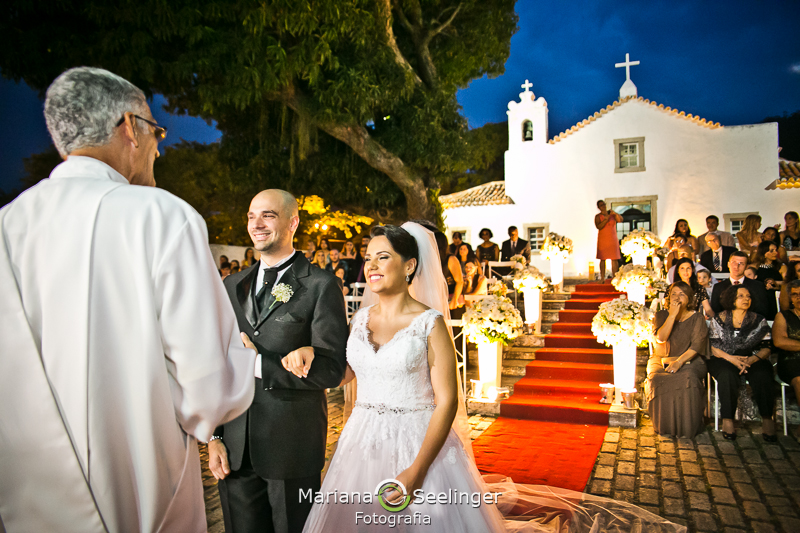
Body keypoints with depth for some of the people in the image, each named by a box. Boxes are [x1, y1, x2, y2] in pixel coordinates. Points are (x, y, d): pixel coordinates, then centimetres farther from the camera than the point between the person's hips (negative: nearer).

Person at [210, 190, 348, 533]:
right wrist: (214, 436, 6)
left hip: (292, 448, -4)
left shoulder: (322, 286, -8)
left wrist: (257, 364, -18)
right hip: (235, 448, 4)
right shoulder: (232, 286, 9)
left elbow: (330, 370, -15)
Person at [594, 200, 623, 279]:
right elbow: (598, 226, -14)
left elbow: (620, 220, -7)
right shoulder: (598, 216, 0)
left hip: (613, 239, 2)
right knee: (602, 259, -4)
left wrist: (615, 214, -23)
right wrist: (606, 219, -26)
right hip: (602, 239, -2)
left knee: (614, 259, -3)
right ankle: (602, 278, -3)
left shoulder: (612, 214, 7)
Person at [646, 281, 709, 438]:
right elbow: (660, 338, -10)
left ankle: (686, 427, -19)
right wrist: (672, 315, -16)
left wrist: (679, 361, -23)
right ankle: (664, 426, -16)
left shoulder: (697, 318, 5)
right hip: (661, 360, 1)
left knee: (687, 378, -35)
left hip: (689, 361, -1)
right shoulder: (661, 315, 8)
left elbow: (696, 345, -8)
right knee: (658, 379, -32)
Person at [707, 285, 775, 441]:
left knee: (762, 377, -32)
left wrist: (751, 359, -17)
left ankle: (767, 420, -25)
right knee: (727, 376, -35)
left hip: (753, 360, 1)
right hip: (724, 360, -1)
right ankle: (727, 420, -29)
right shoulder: (719, 320, 7)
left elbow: (765, 349, 4)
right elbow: (713, 348, 2)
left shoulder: (759, 321, 10)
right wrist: (731, 358, -17)